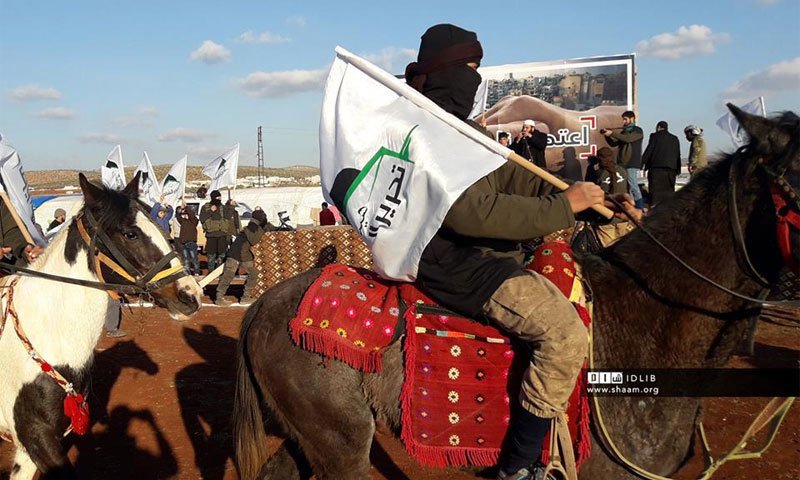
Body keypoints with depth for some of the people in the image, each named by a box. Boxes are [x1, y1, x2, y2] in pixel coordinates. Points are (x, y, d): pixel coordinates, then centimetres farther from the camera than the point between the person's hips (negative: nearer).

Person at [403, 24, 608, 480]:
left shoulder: (464, 128, 17)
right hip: (460, 265, -11)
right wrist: (563, 208, -22)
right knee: (567, 335, -21)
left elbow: (517, 178, 13)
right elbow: (473, 212, -28)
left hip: (479, 255, 11)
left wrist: (584, 195, 0)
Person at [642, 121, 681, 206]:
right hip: (671, 168, 5)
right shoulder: (675, 139, 17)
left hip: (656, 168, -4)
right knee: (669, 190, 7)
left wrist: (642, 163, -2)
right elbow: (678, 155, 16)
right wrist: (678, 170, 17)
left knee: (655, 190, -6)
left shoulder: (655, 136, 2)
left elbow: (648, 151, -5)